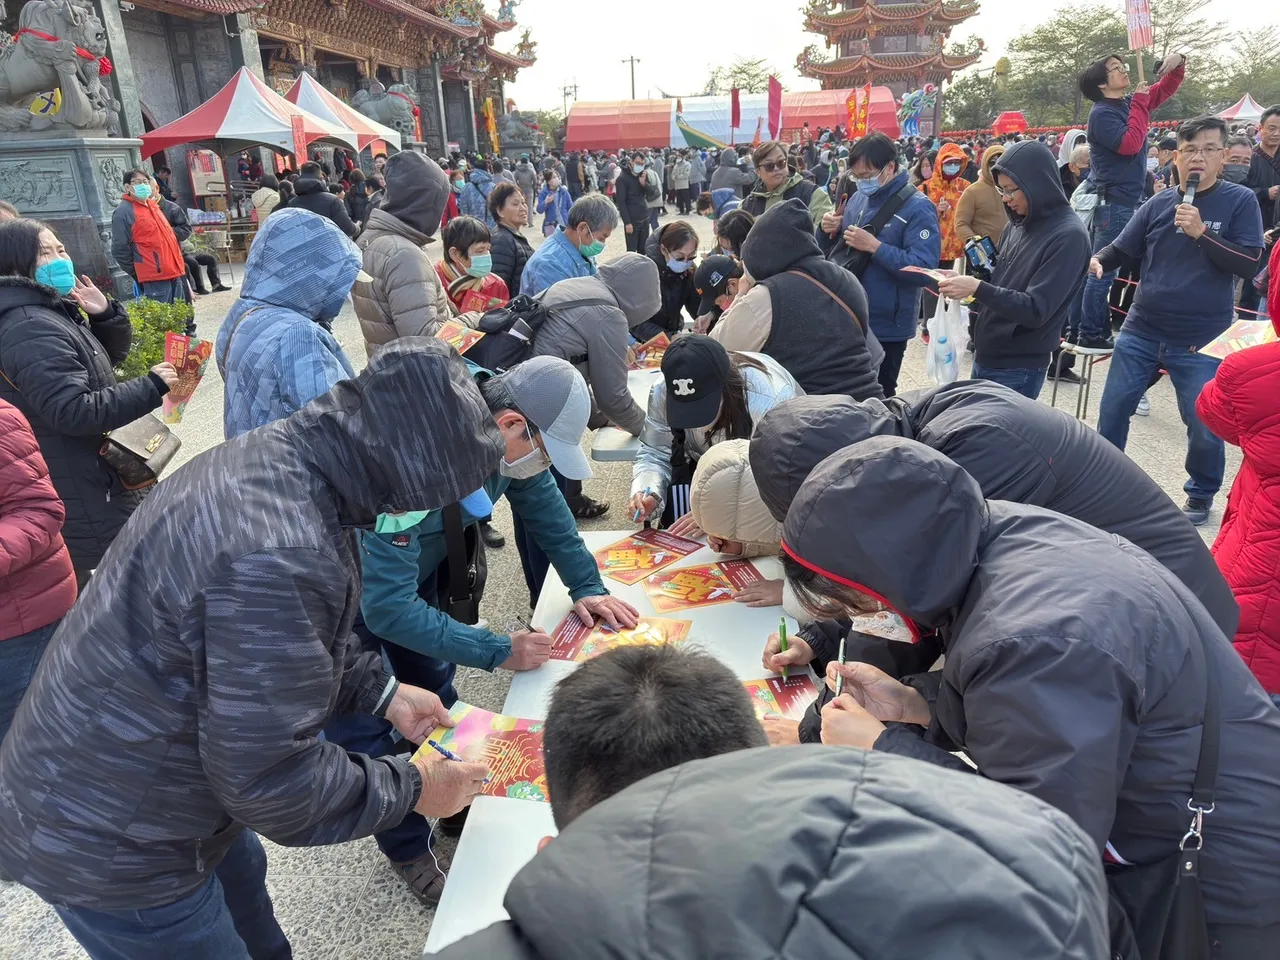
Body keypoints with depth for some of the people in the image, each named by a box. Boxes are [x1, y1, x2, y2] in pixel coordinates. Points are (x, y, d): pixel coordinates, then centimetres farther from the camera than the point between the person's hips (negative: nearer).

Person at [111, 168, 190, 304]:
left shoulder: (152, 205, 19)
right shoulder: (124, 212, -8)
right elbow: (119, 249, -11)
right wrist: (138, 274, -6)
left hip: (174, 273, 9)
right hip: (154, 278, -9)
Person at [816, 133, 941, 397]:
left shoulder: (917, 208, -12)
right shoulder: (857, 199, 8)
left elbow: (924, 270, -23)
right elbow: (828, 251, 15)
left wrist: (875, 246, -26)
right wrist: (826, 230, -7)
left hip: (885, 327, -6)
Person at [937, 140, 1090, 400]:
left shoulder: (1068, 236, -17)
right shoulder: (1018, 225, 6)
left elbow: (1036, 310, -22)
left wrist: (977, 288, -28)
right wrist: (962, 280, -2)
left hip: (1018, 369, -7)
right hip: (985, 356, 8)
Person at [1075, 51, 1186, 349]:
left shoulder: (1129, 102, 13)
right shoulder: (1101, 113, -13)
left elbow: (1164, 89, 26)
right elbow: (1130, 144, -23)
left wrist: (1178, 63, 9)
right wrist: (1140, 104, -14)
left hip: (1127, 201, 9)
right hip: (1113, 203, -9)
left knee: (1101, 269, 13)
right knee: (1102, 271, -7)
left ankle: (1099, 329, 20)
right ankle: (1090, 334, -3)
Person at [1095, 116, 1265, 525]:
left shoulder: (1240, 201, -4)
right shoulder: (1158, 204, 2)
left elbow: (1250, 264, -10)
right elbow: (1121, 250, 6)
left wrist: (1201, 233, -21)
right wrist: (1097, 260, -16)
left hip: (1202, 341, -2)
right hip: (1141, 332, 2)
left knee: (1205, 426, 5)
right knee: (1113, 410, 7)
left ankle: (1201, 495, 29)